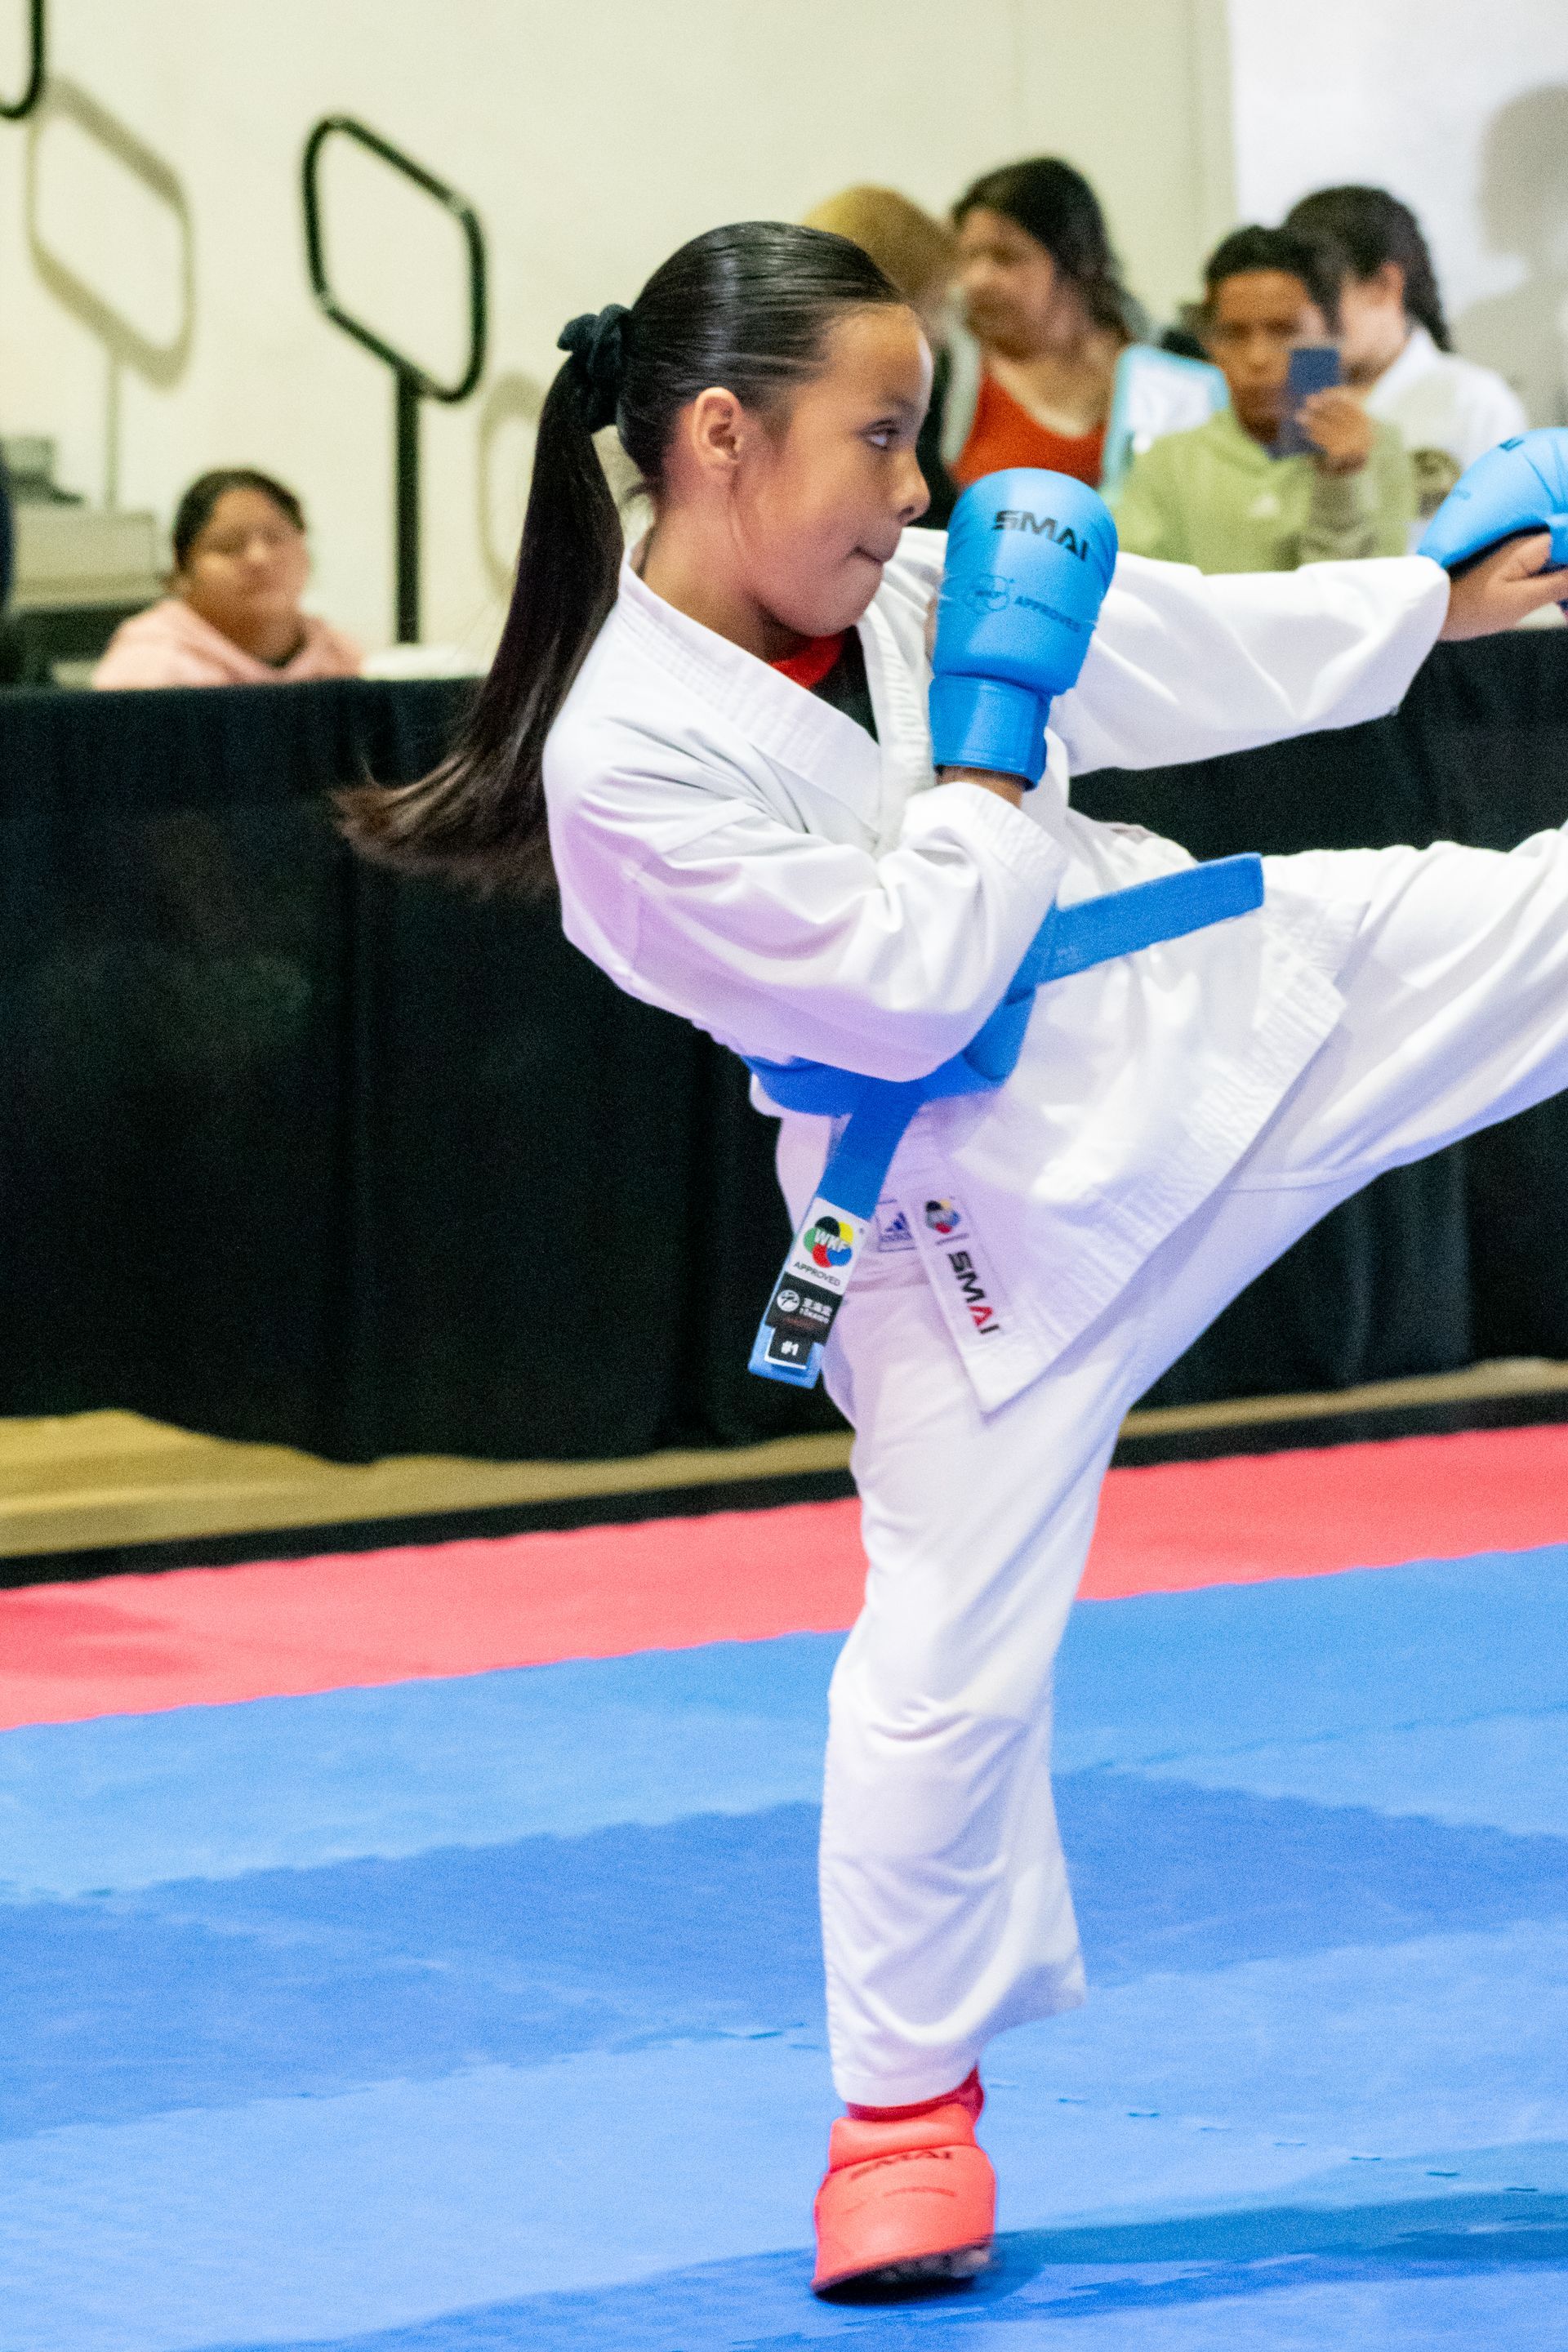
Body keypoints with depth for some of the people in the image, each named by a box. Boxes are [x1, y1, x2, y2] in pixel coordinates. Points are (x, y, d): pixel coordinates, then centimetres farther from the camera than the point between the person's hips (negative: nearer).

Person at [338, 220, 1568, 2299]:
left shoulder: (905, 595, -2)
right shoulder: (634, 763, -23)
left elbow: (1190, 653, 12)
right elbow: (914, 992, -22)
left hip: (1207, 994, 6)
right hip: (985, 1200, -6)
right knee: (953, 1654, 0)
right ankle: (906, 2108, 15)